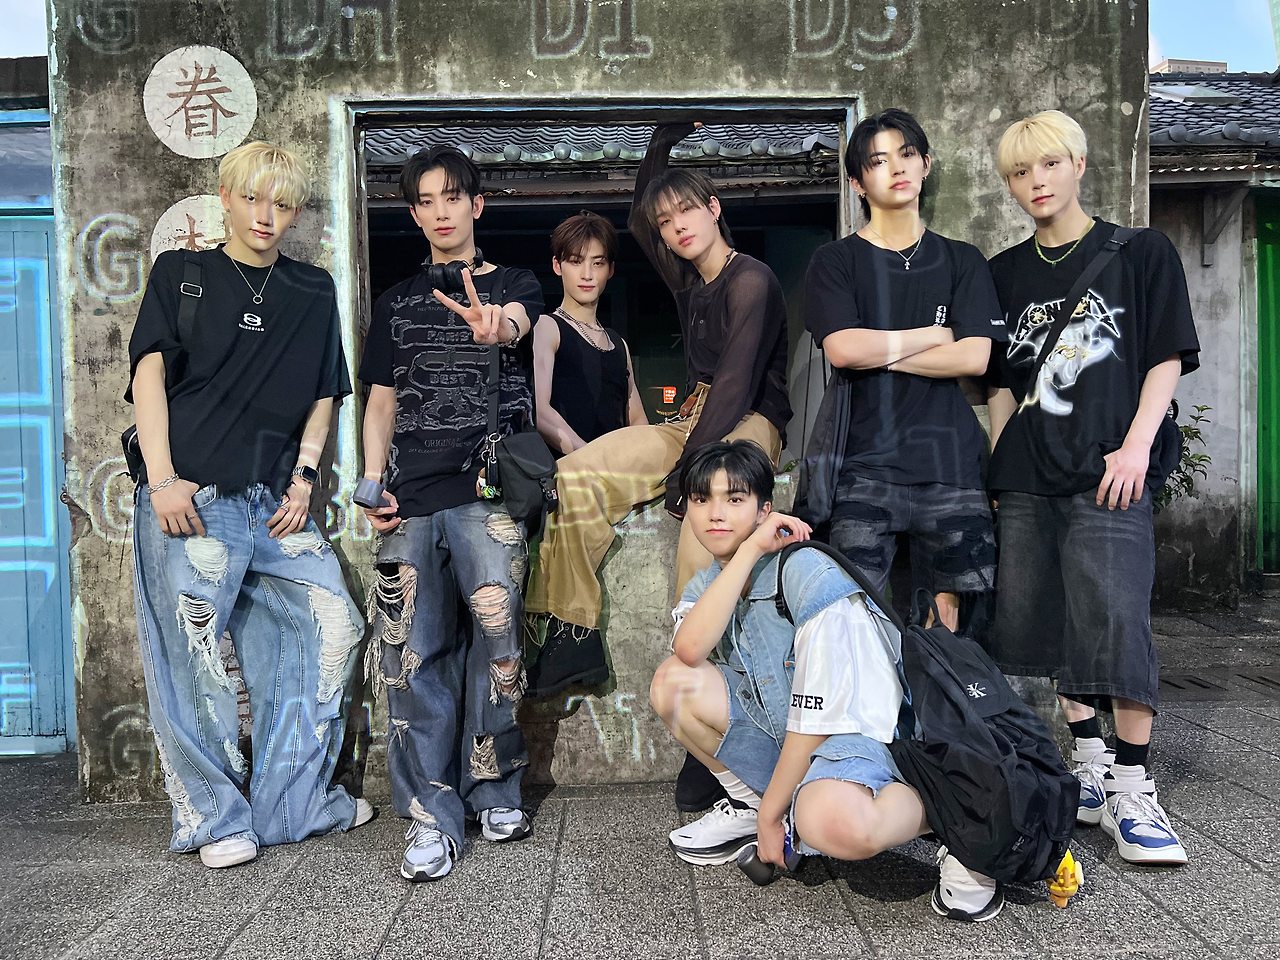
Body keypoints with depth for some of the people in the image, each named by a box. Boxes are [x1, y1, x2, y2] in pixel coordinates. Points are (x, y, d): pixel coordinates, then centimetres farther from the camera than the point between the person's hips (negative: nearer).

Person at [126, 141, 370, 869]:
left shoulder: (314, 292, 16)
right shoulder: (181, 275, 9)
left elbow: (323, 397, 15)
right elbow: (149, 374, -1)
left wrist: (305, 476, 2)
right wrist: (162, 478, -12)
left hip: (276, 503, 4)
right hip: (192, 499, -3)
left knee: (333, 625, 0)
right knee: (193, 660, -2)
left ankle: (297, 802, 14)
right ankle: (214, 818, 16)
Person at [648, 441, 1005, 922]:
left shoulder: (811, 575, -18)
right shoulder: (707, 585, 4)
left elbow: (818, 716, -18)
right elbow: (690, 650, -22)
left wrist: (773, 813, -12)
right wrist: (748, 549, -23)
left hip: (852, 729, -7)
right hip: (780, 737, 7)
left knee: (834, 823, -40)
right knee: (672, 683, -12)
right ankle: (749, 801, 7)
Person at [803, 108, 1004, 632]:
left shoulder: (961, 261, 13)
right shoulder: (836, 260, 8)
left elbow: (974, 357, -2)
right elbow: (842, 349, -9)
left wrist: (878, 351, -4)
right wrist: (932, 336, 0)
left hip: (949, 458, 2)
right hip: (865, 461, -2)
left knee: (946, 610, 5)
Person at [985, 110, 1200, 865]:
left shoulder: (1142, 253, 6)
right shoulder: (1005, 274, 15)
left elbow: (1168, 359, 1)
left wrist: (1136, 446, -11)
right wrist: (998, 465, 9)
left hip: (1108, 475, -4)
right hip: (1029, 481, 4)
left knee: (1115, 622, -11)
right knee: (1049, 625, 6)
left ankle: (1133, 788, 1)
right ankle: (1091, 768, 21)